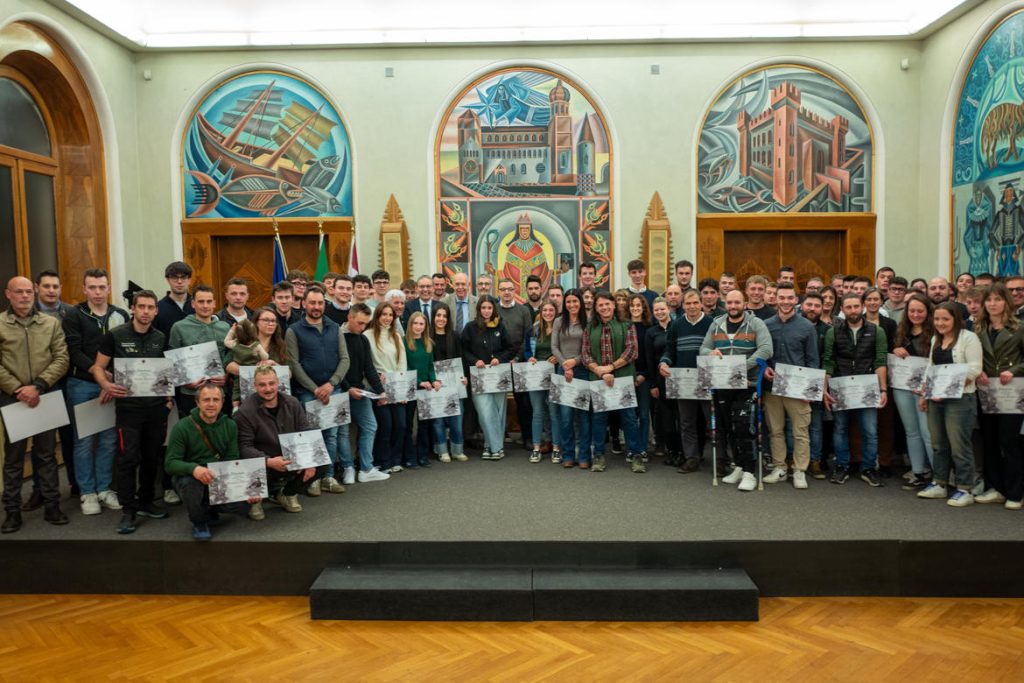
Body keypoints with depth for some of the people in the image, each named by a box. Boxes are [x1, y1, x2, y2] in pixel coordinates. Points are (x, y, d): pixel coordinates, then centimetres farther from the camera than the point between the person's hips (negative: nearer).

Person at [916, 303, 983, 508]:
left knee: (959, 445, -4)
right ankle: (939, 484, 21)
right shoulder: (935, 340, 15)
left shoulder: (968, 338, -8)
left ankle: (965, 490, 5)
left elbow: (974, 369, -15)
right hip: (935, 399, 7)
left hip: (960, 398, -7)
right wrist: (924, 394, 13)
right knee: (938, 444, 12)